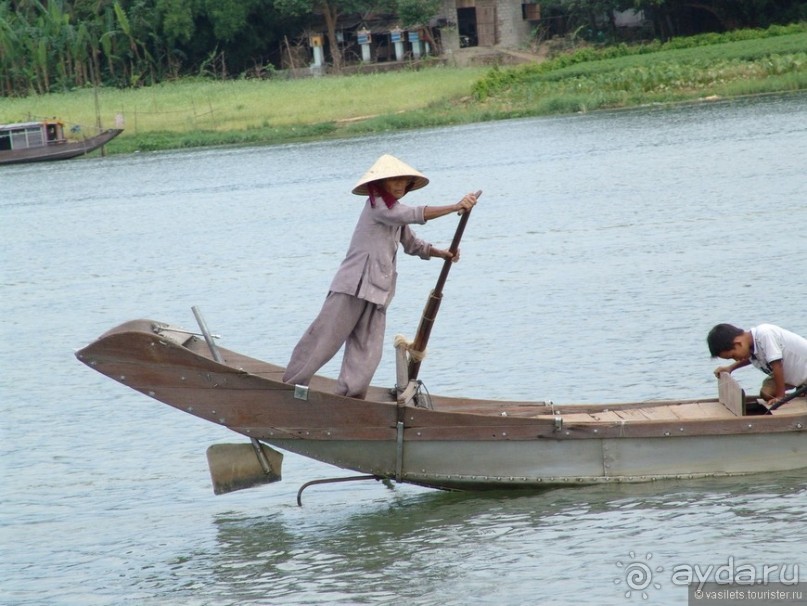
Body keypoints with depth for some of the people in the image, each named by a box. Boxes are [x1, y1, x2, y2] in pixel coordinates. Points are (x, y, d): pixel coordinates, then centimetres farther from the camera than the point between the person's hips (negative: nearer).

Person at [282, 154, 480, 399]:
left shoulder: (394, 211, 18)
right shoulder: (377, 206, -10)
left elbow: (413, 245, 25)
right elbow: (416, 214, -21)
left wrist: (442, 253, 8)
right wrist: (457, 207, -24)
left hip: (377, 292, 9)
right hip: (353, 286, -9)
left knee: (366, 351, 1)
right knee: (325, 337, -5)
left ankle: (349, 394, 1)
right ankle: (292, 384, 3)